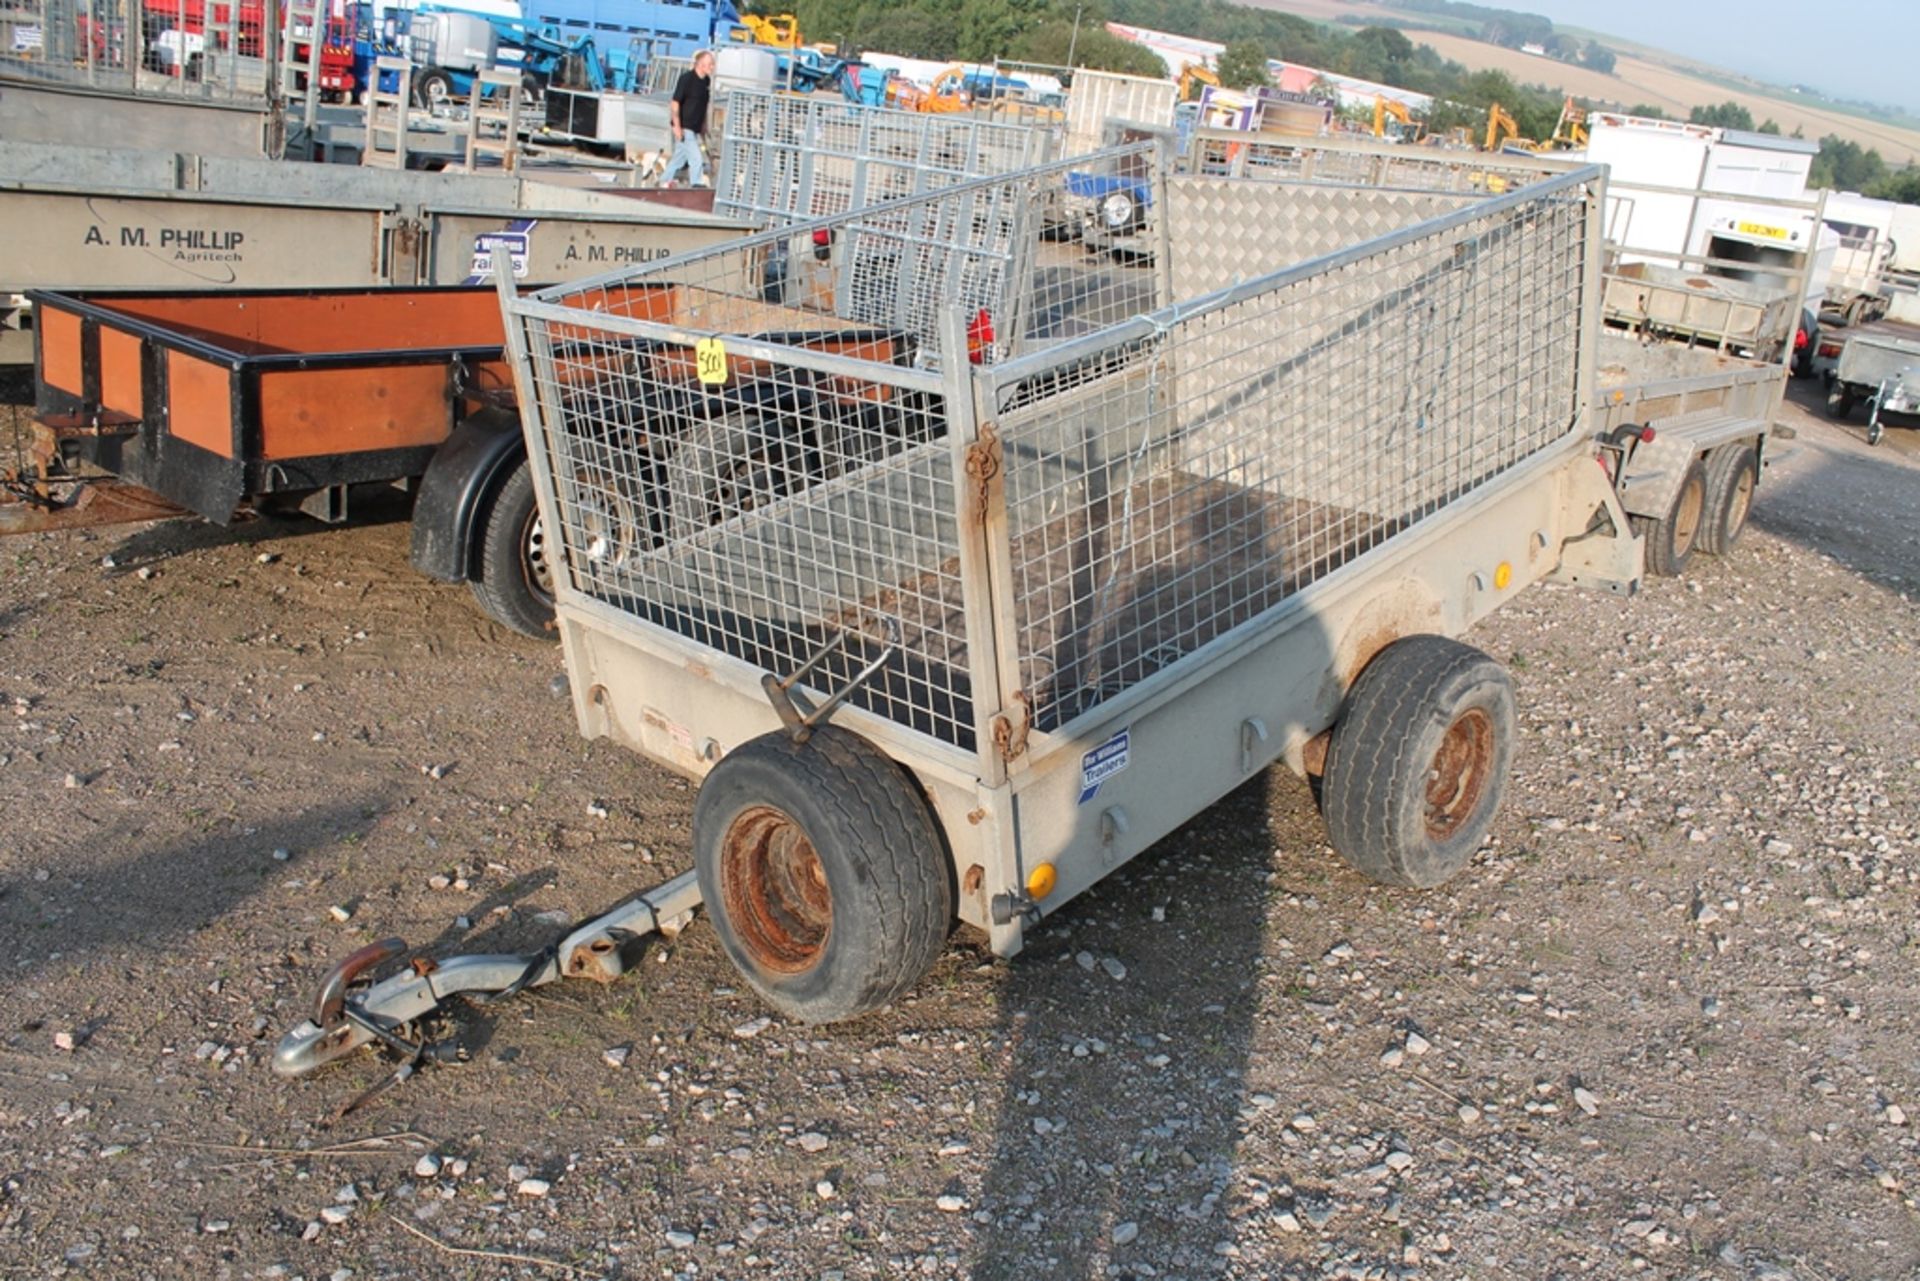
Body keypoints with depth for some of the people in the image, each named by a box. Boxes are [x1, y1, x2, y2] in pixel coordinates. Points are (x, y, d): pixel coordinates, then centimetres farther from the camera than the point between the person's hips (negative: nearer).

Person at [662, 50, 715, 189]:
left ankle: (664, 182, 29)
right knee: (696, 158, -10)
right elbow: (675, 103, -14)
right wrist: (677, 126, -19)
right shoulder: (686, 78, -14)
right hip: (684, 128, -7)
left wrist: (704, 127, 18)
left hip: (696, 129, 7)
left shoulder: (707, 80, 7)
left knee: (680, 157, 16)